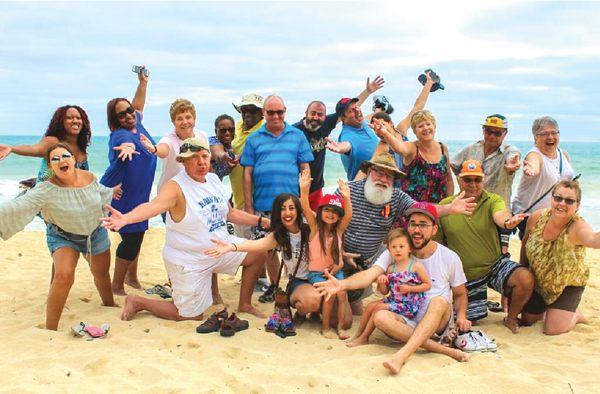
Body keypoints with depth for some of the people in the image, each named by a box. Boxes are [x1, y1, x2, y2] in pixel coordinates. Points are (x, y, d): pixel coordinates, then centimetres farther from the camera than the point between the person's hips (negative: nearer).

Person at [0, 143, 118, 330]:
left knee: (101, 274, 21)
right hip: (63, 238, -4)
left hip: (96, 234, 5)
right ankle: (50, 330, -15)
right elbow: (18, 207, -39)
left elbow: (101, 192, 11)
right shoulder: (46, 190, -27)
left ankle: (109, 306, 52)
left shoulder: (89, 177, -13)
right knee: (64, 275, -27)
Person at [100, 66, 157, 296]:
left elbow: (139, 105, 26)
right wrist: (128, 146, -62)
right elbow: (125, 141, -43)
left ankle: (131, 277, 36)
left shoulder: (137, 125, 6)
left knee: (136, 236, 19)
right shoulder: (119, 134, -18)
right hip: (122, 197, -9)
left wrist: (143, 82, 25)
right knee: (131, 239, -6)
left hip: (139, 196, 9)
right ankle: (116, 286, 6)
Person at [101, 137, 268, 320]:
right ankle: (137, 302, 20)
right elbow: (153, 205, -43)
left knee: (258, 253, 6)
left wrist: (261, 220, 9)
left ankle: (245, 305, 23)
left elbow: (231, 213, 13)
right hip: (189, 261, -7)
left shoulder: (213, 179, 0)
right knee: (192, 316, 2)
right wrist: (125, 218, -62)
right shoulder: (176, 187, -23)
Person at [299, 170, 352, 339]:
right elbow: (306, 209, -24)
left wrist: (346, 198, -39)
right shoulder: (315, 227, -7)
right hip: (316, 272, -2)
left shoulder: (339, 229, -1)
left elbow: (348, 215, -19)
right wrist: (304, 190, -42)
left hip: (335, 271, 3)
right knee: (330, 293, -23)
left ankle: (340, 327, -7)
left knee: (342, 293, -21)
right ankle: (325, 327, -5)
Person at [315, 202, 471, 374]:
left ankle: (402, 355, -43)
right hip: (406, 320, 1)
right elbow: (370, 274, -18)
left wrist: (461, 316, -8)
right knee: (380, 317, -31)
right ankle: (442, 348, -29)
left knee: (439, 301, -33)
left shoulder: (450, 257, 1)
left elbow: (460, 294, 13)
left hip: (436, 322, 0)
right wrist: (341, 284, -37)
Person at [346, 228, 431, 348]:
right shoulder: (390, 268, 4)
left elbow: (428, 284, -9)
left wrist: (410, 288, -17)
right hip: (393, 299, 7)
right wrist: (381, 282, -12)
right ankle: (358, 334, 11)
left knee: (379, 308, -15)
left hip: (409, 304, -7)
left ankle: (364, 338, -2)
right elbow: (384, 292, 10)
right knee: (371, 305, -2)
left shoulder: (416, 266, -11)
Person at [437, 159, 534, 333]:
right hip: (466, 275, 1)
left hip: (495, 265, -1)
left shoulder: (493, 200, -11)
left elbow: (500, 215, -35)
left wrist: (507, 221, -59)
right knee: (470, 319, 8)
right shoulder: (444, 206, -8)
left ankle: (511, 318, 1)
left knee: (526, 278, -27)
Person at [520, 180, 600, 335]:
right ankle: (547, 309, 46)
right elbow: (525, 243, 1)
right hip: (538, 282, 4)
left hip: (569, 285, -4)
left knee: (552, 329, -10)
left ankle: (576, 315, 23)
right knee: (527, 320, 14)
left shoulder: (577, 227, -32)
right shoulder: (536, 218, -20)